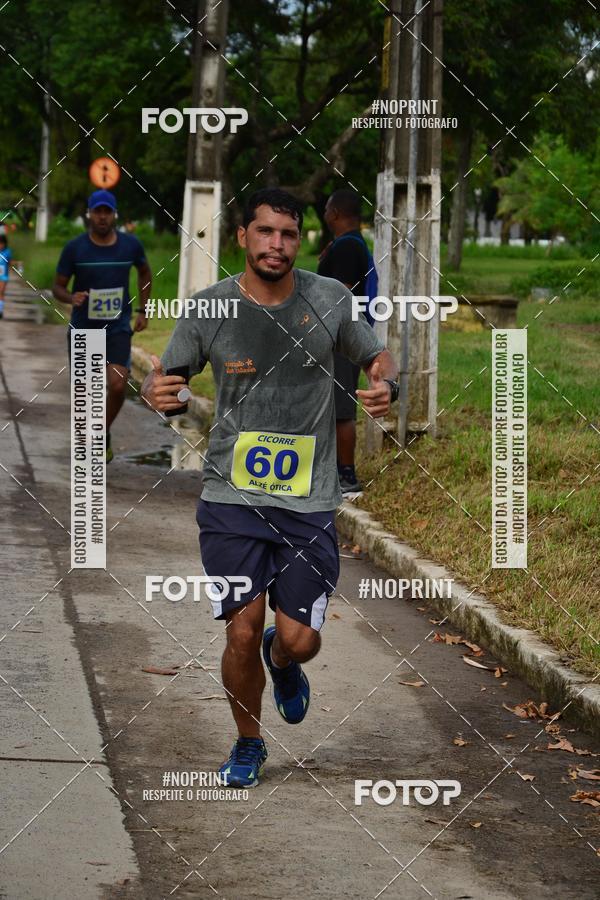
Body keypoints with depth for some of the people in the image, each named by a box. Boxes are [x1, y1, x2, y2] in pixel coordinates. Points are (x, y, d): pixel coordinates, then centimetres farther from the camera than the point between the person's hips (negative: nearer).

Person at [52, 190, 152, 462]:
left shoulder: (131, 245, -4)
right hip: (82, 329, 0)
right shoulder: (74, 248, -9)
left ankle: (104, 433, 10)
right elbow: (58, 287, -1)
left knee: (118, 385, -17)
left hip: (118, 329, 0)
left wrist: (143, 311, 12)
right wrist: (71, 298, -24)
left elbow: (145, 273, 17)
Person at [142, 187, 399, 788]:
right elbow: (165, 377, 8)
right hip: (231, 496, -1)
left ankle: (282, 662, 40)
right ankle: (248, 743, 22)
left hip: (309, 501, 1)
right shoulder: (209, 306, -2)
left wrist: (385, 387, -10)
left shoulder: (329, 300, 0)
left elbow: (378, 357, 13)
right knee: (243, 633, -5)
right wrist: (153, 392, -17)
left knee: (299, 640, -1)